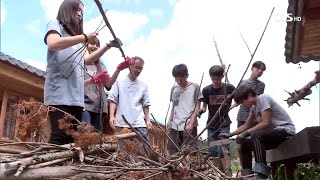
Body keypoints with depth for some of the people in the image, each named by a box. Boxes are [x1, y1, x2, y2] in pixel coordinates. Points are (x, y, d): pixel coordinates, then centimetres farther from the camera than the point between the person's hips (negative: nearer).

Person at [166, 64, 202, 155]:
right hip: (175, 125, 5)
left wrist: (191, 123, -11)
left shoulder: (195, 87, 0)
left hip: (189, 125, -4)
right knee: (171, 150, 1)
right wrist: (170, 120, 5)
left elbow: (197, 107, -2)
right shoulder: (174, 89, 13)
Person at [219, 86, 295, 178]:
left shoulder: (263, 98, -14)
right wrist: (229, 134, 10)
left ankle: (262, 174, -35)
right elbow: (246, 125, 20)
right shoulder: (254, 108, 12)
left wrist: (246, 133, -19)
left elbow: (265, 123, -21)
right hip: (274, 132, 9)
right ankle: (247, 175, 8)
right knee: (245, 144, 3)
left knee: (256, 135, -32)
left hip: (286, 129, -9)